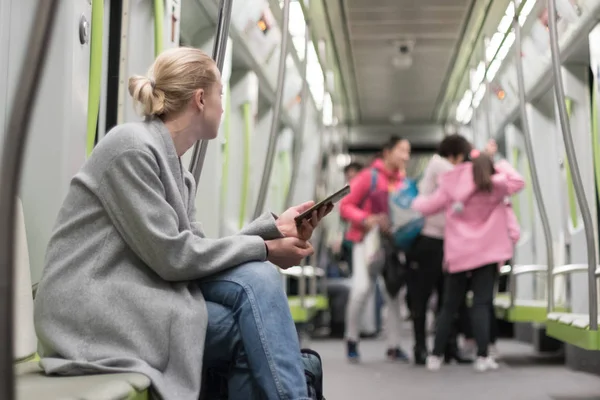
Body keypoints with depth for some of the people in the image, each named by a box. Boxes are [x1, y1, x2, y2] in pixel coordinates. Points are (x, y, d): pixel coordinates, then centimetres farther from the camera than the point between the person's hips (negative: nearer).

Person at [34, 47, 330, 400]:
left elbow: (197, 253, 7)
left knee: (258, 278, -13)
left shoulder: (179, 172, 16)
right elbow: (171, 256, -17)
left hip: (138, 300, 8)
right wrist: (264, 249, -10)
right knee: (256, 317, -18)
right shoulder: (132, 147, -13)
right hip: (96, 316, -8)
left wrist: (272, 228, 2)